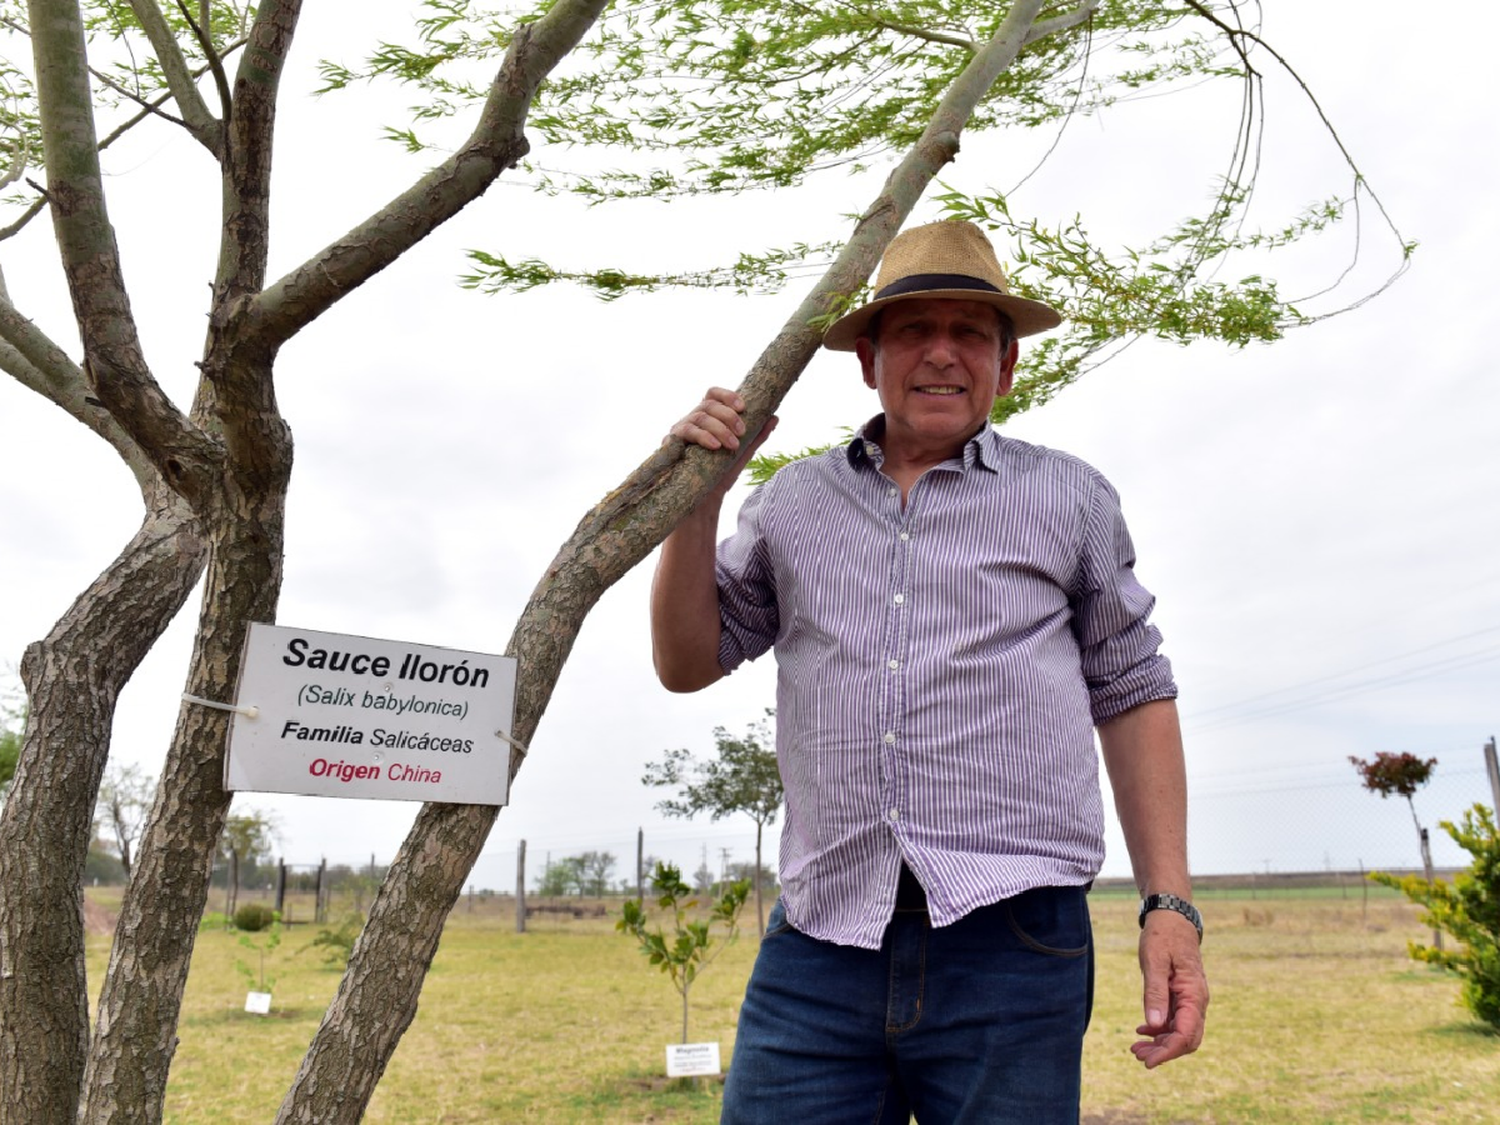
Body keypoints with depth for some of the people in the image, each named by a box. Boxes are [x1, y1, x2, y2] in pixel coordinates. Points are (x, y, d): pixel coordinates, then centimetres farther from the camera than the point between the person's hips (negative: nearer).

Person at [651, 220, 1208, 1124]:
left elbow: (1132, 695, 11)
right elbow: (687, 663, 14)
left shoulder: (1070, 499, 11)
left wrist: (1171, 906, 3)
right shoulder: (793, 502, 13)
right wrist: (702, 490, 2)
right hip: (821, 948, 1)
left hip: (1011, 946, 0)